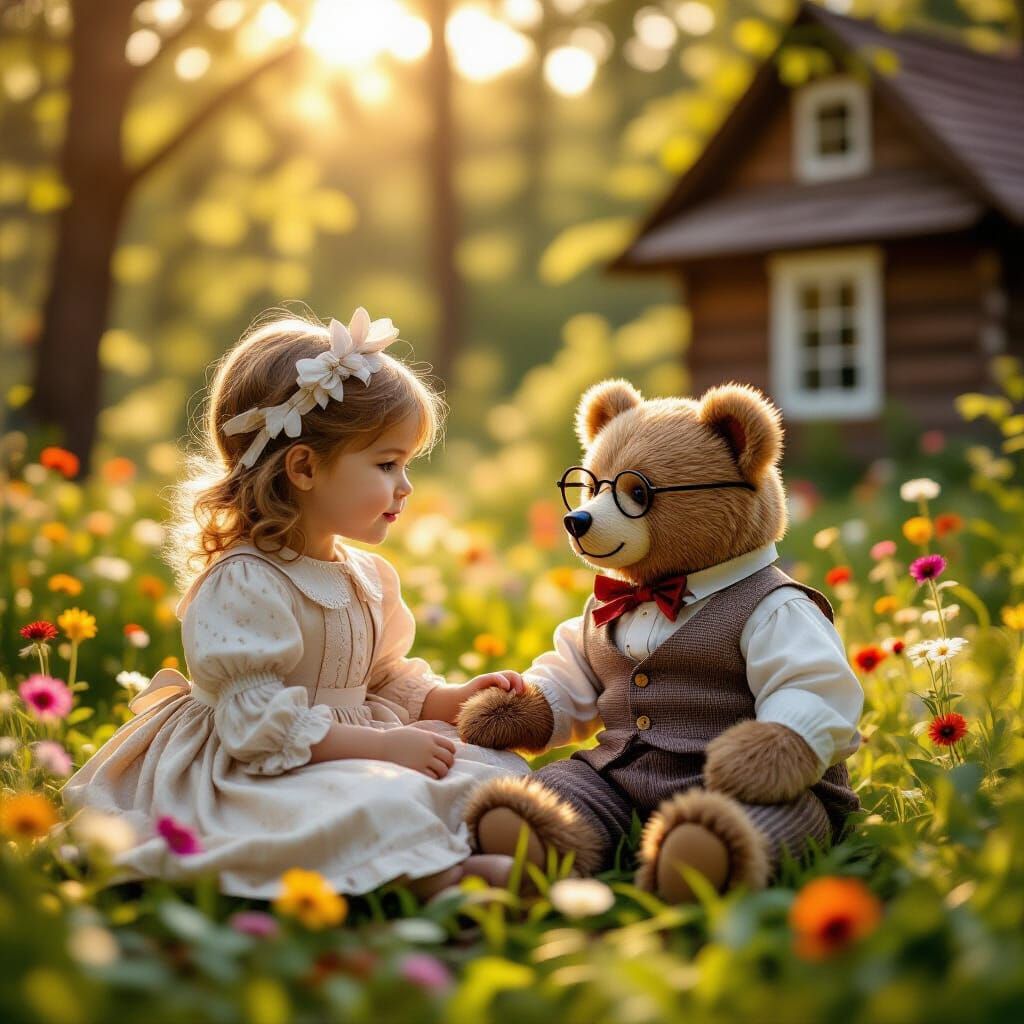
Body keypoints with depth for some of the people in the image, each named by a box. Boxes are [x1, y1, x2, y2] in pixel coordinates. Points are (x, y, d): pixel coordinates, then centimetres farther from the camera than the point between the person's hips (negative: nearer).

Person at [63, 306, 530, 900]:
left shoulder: (369, 577, 10)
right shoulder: (243, 585, -19)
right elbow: (258, 725, -25)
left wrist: (454, 699, 4)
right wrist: (384, 745, -24)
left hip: (353, 755, 9)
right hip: (253, 778, -9)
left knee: (498, 767, -4)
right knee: (369, 806, -38)